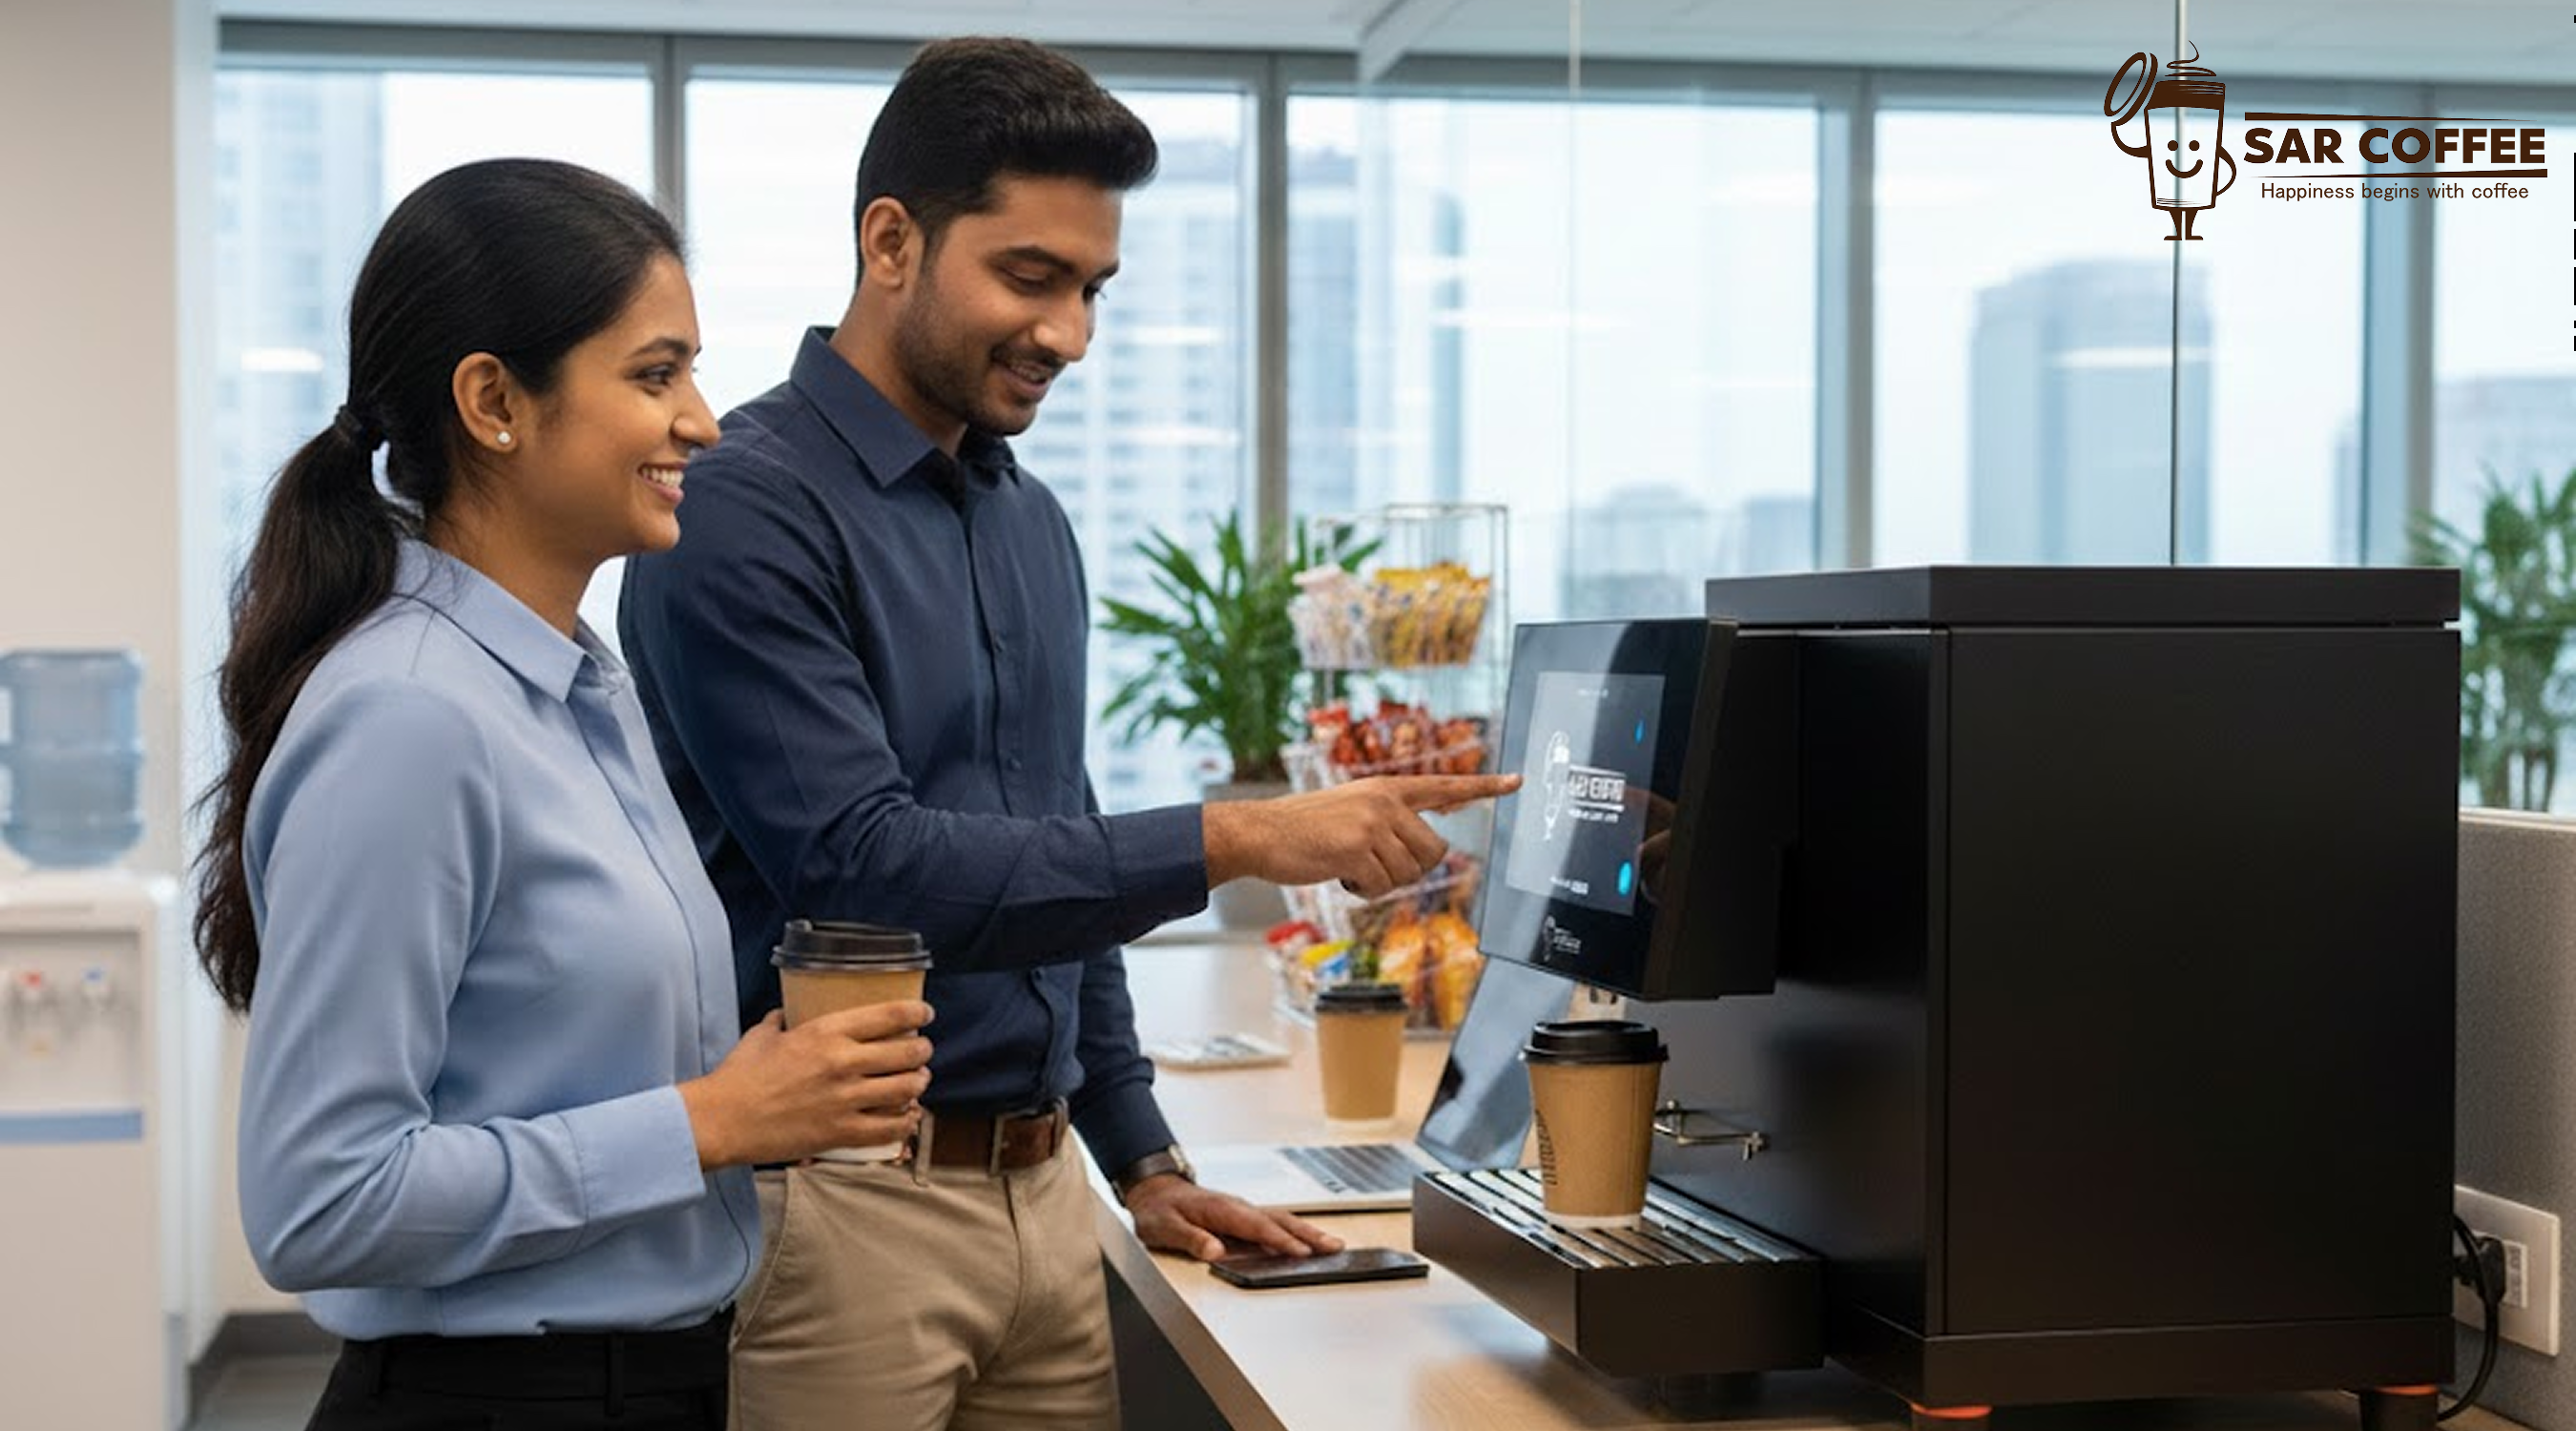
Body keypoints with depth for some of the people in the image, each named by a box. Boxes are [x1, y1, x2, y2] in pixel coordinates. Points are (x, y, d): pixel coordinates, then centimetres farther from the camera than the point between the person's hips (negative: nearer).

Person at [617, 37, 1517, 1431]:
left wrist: (1144, 1160, 16)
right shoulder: (746, 512, -13)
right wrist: (1235, 841, -24)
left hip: (1041, 1192, 7)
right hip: (838, 1200, -7)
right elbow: (859, 868, -22)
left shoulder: (1030, 521, 12)